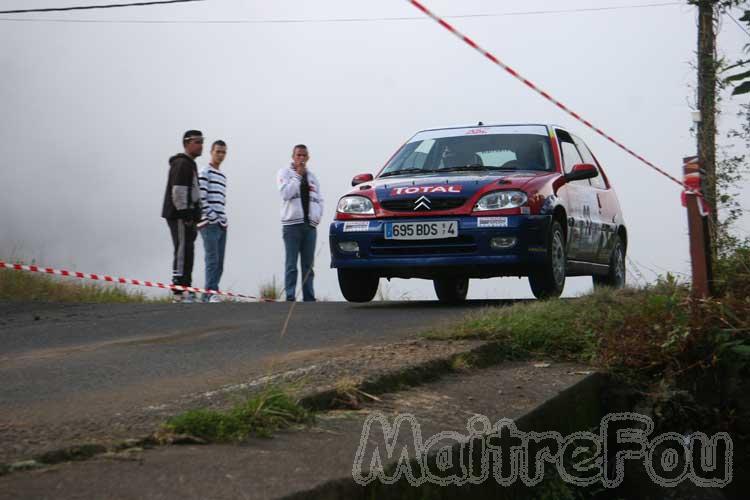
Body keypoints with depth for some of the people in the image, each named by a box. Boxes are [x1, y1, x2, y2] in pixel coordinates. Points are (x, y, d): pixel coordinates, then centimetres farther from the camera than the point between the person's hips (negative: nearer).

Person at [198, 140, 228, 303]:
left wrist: (223, 218, 11)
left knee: (219, 263, 5)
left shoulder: (222, 175, 22)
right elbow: (201, 197, -12)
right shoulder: (205, 172, -3)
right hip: (209, 223, -8)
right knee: (212, 259, -16)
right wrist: (210, 216, -15)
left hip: (221, 223, 8)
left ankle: (208, 295, 7)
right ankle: (211, 292, -19)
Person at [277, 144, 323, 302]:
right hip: (292, 224, -5)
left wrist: (318, 215, 6)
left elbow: (319, 200, 21)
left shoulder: (312, 176, 20)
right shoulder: (285, 172, 5)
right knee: (292, 265, -8)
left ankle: (309, 297, 7)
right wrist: (298, 175, -10)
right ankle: (290, 297, -9)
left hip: (310, 225, 5)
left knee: (308, 265, 5)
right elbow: (285, 193, -11)